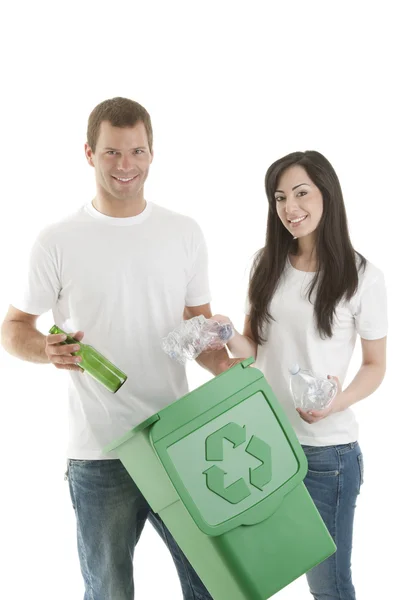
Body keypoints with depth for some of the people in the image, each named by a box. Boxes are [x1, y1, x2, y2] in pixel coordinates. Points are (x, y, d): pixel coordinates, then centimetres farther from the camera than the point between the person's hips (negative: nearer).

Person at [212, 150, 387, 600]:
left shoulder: (362, 277, -8)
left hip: (327, 448, -4)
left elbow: (376, 365, -1)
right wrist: (229, 338, -12)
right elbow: (254, 347, 11)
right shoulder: (266, 265, 4)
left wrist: (340, 401, -21)